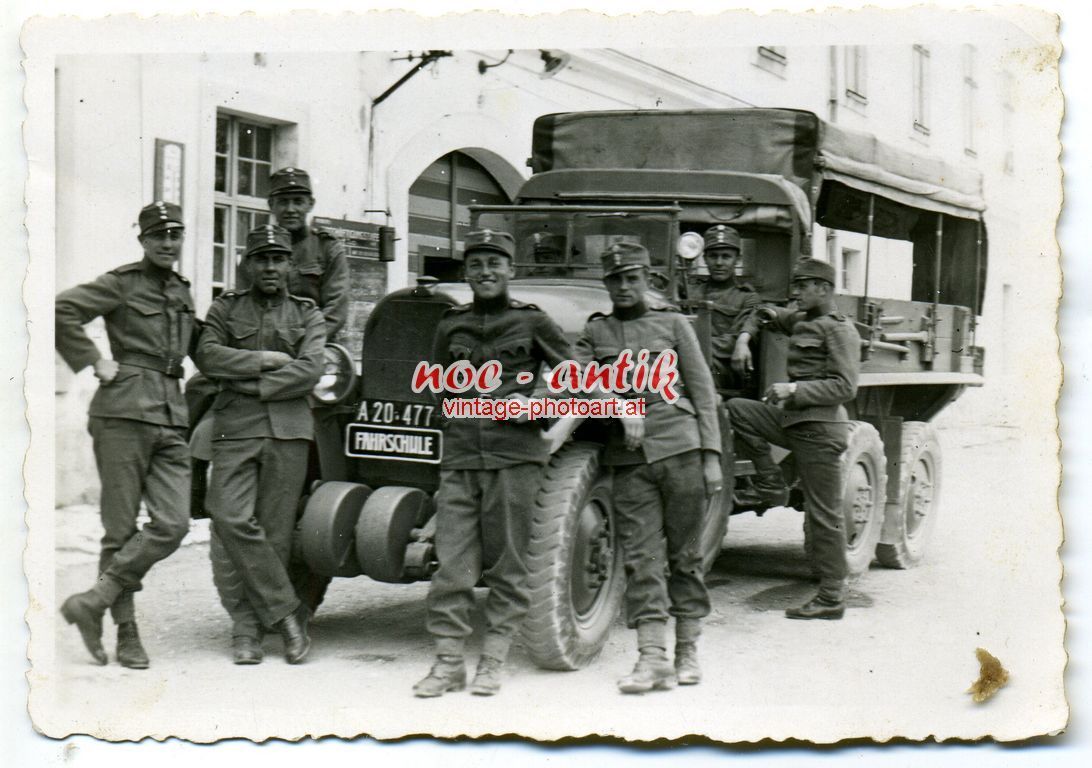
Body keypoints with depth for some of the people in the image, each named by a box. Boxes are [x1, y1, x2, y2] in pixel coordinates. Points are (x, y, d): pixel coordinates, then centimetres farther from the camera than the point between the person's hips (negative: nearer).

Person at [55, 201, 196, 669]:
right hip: (125, 412, -6)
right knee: (122, 528, -1)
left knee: (172, 524, -8)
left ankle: (94, 602, -2)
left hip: (172, 418, 6)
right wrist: (95, 362, -11)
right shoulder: (122, 283, -1)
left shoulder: (183, 292, 18)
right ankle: (126, 633, 7)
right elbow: (61, 311, -12)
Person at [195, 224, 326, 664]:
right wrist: (264, 359, -5)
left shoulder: (307, 315, 13)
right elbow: (207, 356, 0)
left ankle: (247, 628, 5)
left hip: (288, 430, 0)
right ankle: (286, 614, -9)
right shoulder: (226, 308, 15)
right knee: (231, 519, -17)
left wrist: (248, 383, -5)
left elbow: (308, 372, -2)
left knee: (275, 532, -4)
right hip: (235, 429, 0)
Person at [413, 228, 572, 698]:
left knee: (507, 563, 2)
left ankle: (493, 663, 10)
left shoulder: (532, 321, 4)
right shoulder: (450, 326, 13)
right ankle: (448, 663, 5)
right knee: (451, 562, -2)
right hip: (459, 454, 3)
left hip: (514, 454, -3)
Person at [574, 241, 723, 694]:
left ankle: (687, 651, 12)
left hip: (680, 448, -1)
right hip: (629, 457, 1)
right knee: (641, 556, -7)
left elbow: (703, 392, 8)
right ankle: (653, 658, -9)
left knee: (685, 553, 4)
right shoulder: (594, 332, 15)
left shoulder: (673, 324, 11)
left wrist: (711, 456, 0)